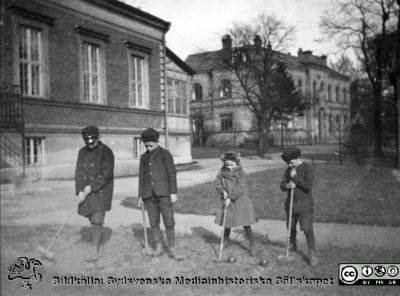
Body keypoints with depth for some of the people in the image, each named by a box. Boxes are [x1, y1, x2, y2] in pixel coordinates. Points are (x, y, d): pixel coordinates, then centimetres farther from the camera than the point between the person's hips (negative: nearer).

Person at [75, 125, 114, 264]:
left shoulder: (106, 152, -10)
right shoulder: (82, 152, 7)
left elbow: (106, 174, -16)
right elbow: (78, 172, 3)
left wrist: (90, 187, -18)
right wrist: (80, 191, -9)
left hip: (101, 190, -5)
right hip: (86, 192, 5)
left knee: (97, 221, -9)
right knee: (92, 219, 12)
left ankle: (96, 252, -3)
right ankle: (98, 240, 36)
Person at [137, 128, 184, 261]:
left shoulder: (165, 154, 2)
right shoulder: (144, 157, 15)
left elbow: (172, 173, -2)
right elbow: (141, 176, 17)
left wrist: (173, 192, -8)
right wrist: (140, 195, 13)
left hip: (163, 192, -4)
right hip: (149, 194, 4)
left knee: (169, 221, -6)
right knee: (154, 222, 6)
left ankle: (172, 250, 1)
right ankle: (158, 247, 20)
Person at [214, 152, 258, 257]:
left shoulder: (241, 175, -10)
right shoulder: (222, 174, 2)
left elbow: (240, 189, -17)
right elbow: (218, 184, 3)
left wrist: (230, 198, -21)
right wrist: (222, 191, -16)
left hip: (241, 202, -4)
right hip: (227, 202, 4)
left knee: (246, 225, -2)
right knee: (226, 224, 14)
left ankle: (252, 246, 9)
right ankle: (225, 241, 37)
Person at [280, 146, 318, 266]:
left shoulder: (308, 168, -12)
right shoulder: (289, 170, 6)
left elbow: (308, 186, -22)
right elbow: (282, 185, 4)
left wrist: (295, 177, -20)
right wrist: (287, 185, -19)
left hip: (304, 204, -6)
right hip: (291, 203, 6)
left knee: (307, 230, -8)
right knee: (291, 227, 15)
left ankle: (312, 254, 0)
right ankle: (292, 246, 37)